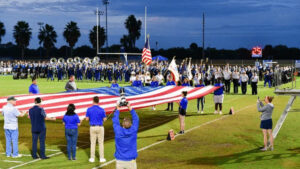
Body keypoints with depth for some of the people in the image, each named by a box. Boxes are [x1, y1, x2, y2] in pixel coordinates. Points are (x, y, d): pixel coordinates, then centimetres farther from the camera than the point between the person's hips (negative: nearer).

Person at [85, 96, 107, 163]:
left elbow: (87, 119, -1)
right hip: (100, 127, -1)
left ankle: (92, 158, 12)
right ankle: (101, 158, 9)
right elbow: (104, 119, -4)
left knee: (92, 143, 10)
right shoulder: (101, 110, -10)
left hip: (92, 127, 1)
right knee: (101, 143, 7)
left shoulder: (89, 109, -5)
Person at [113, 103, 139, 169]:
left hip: (120, 161, 0)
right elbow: (136, 119, 6)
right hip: (131, 161, 0)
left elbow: (115, 121, 6)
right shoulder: (133, 131, -9)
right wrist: (130, 108, 15)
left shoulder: (118, 132, -10)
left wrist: (117, 109, 17)